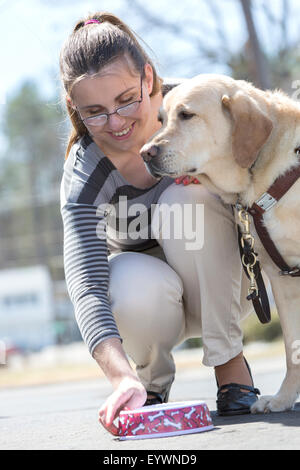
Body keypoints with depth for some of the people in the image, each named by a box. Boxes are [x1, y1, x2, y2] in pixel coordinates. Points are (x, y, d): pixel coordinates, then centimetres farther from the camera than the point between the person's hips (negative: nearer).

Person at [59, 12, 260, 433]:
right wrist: (123, 378, -54)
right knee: (135, 291, -37)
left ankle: (229, 363, -17)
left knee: (185, 199, -30)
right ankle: (153, 382, -2)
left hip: (215, 279, 1)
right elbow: (86, 285, -37)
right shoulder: (83, 174, -26)